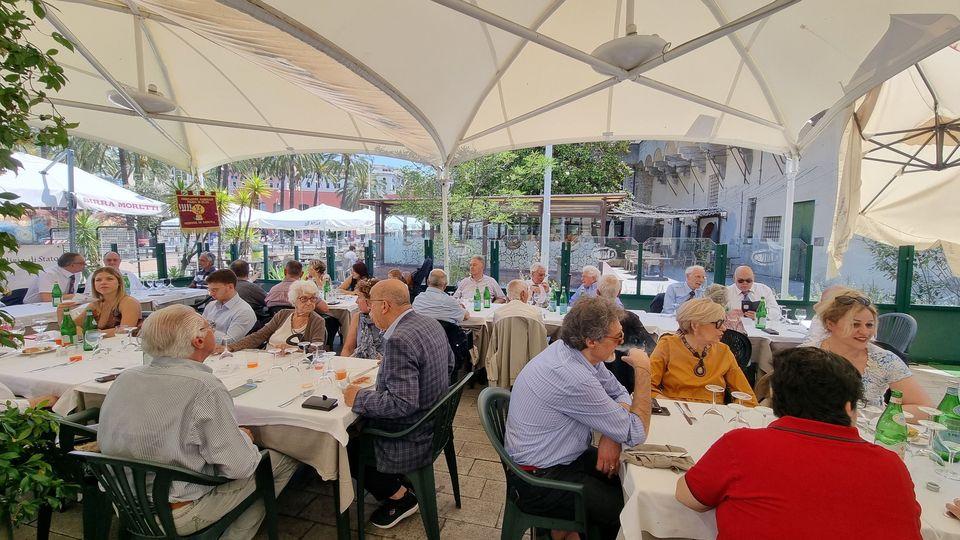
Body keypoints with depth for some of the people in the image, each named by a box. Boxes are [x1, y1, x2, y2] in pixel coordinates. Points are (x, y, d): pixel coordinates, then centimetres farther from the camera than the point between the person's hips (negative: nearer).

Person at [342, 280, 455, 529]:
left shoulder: (398, 340, -30)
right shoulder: (431, 324, -2)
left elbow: (403, 404, -33)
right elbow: (448, 363, 13)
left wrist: (359, 398, -19)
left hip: (411, 438, -9)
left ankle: (399, 496, 18)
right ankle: (397, 481, 31)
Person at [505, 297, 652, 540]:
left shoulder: (576, 351, -6)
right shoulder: (573, 378, -34)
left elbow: (619, 393, 5)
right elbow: (636, 433, -22)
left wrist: (611, 435, -13)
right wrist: (643, 370, -19)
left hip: (563, 456, 9)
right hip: (539, 480, -8)